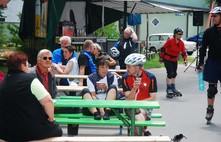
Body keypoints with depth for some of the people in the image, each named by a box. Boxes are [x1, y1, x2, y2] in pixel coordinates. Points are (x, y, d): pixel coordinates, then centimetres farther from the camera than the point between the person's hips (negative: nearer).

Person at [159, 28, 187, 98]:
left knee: (174, 74, 13)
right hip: (167, 59, -7)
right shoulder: (170, 41, -17)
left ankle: (173, 89, 26)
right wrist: (161, 57, -8)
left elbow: (183, 52, 1)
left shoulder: (181, 43, -2)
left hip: (175, 60, 7)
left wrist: (185, 60, -13)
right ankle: (169, 89, -8)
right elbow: (163, 49, -11)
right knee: (170, 73, -14)